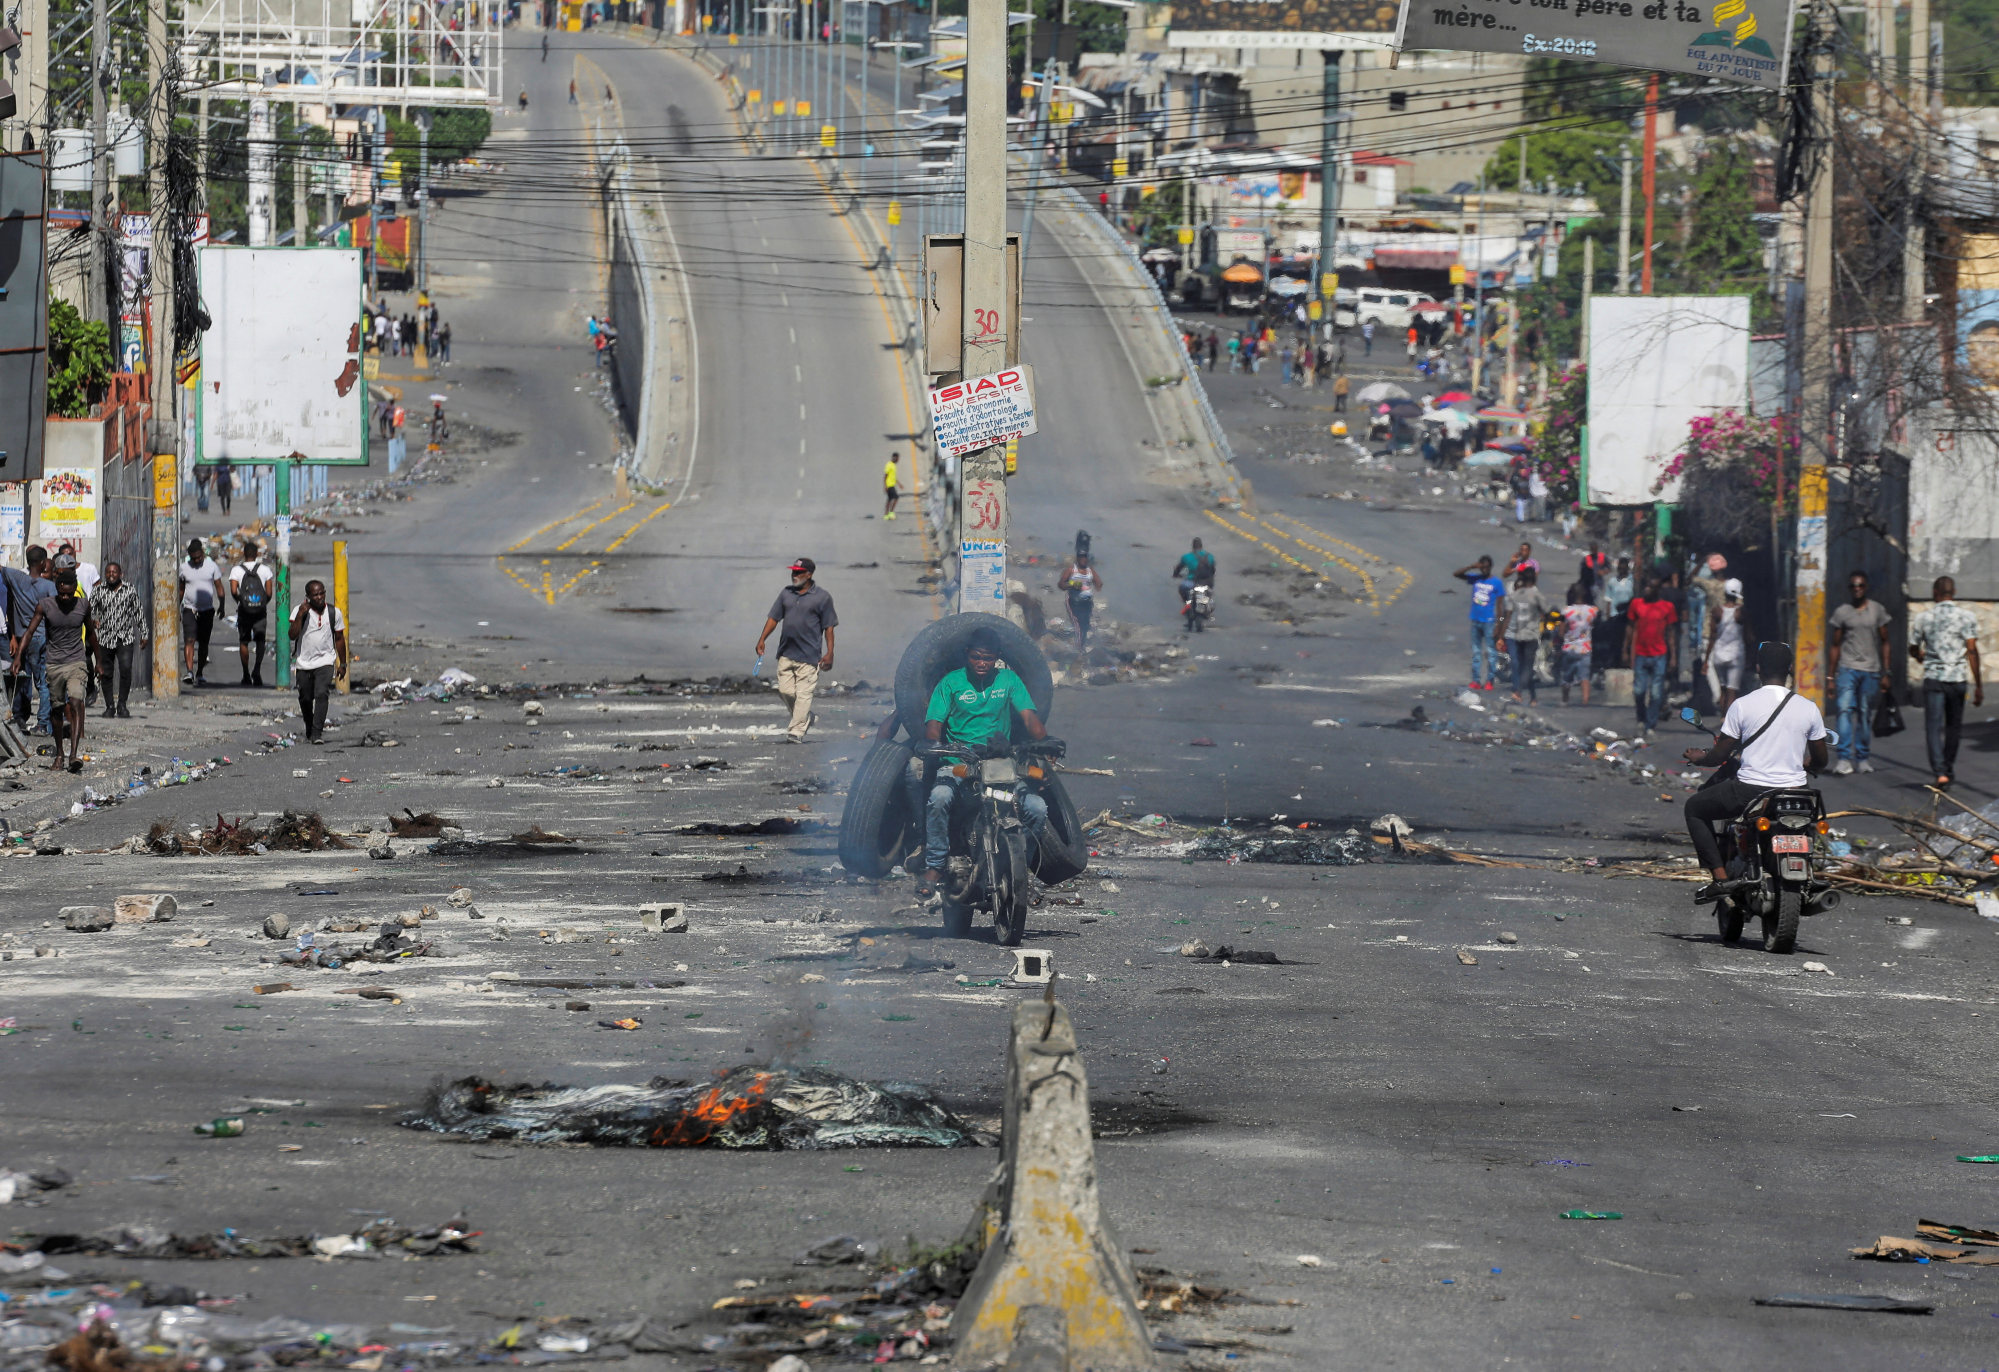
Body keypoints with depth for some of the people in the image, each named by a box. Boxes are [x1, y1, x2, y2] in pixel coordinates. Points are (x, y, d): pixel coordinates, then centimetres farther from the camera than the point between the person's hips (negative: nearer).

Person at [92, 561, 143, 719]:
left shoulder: (130, 590, 3)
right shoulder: (99, 590, 4)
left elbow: (138, 612, 9)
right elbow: (90, 609, 9)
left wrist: (143, 633, 10)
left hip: (125, 638, -1)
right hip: (105, 638, 1)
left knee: (126, 670, -14)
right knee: (106, 673, 4)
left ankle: (122, 705, -3)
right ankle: (109, 707, 14)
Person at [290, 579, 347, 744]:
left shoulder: (334, 613, 1)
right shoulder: (299, 611, -3)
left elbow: (339, 639, 11)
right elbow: (293, 635, -13)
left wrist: (342, 664, 12)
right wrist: (300, 616, -23)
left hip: (325, 662, -1)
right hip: (303, 663, 1)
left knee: (321, 694, -20)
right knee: (305, 699, 9)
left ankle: (317, 732, -23)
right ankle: (309, 731, 30)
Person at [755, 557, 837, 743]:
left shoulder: (822, 597, 0)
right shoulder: (786, 593, 13)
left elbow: (829, 627, -1)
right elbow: (773, 618, 16)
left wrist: (829, 653, -7)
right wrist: (762, 640, 6)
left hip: (809, 655, -5)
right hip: (786, 653, 5)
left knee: (803, 693, -8)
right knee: (785, 690, 3)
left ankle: (797, 731, -5)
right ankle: (808, 718, 24)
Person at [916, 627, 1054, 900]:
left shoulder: (1009, 680, 12)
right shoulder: (951, 683, 6)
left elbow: (1028, 716, 1)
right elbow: (933, 724, -3)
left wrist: (1045, 740, -20)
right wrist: (934, 743, -27)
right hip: (958, 764, -2)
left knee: (1037, 808, -23)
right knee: (940, 797, -36)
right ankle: (933, 867, -21)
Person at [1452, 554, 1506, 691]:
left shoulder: (1497, 583, -4)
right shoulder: (1475, 579, 7)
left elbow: (1500, 604, -4)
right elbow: (1456, 574, 6)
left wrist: (1498, 623, -9)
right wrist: (1471, 566, -7)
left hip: (1489, 622, -5)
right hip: (1476, 621, 5)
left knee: (1491, 652, -3)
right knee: (1476, 651, 7)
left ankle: (1490, 680, 1)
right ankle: (1476, 680, 10)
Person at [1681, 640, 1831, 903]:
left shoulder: (1742, 705, -8)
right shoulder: (1809, 709, 0)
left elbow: (1721, 755, -2)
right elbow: (1820, 761, 10)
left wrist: (1699, 758, 21)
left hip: (1750, 790, -3)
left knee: (1695, 808, 20)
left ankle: (1719, 877, 3)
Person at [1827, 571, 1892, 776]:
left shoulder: (1878, 610, 7)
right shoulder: (1841, 613, 6)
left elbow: (1884, 642, 11)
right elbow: (1836, 645, 10)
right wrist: (1831, 676, 7)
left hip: (1870, 669, 1)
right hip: (1848, 667, -1)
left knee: (1866, 714, 4)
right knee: (1845, 709, -15)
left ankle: (1862, 757, 14)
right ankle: (1844, 759, -19)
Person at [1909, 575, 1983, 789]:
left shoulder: (1923, 618, 2)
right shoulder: (1965, 616, -3)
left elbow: (1914, 650, 13)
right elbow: (1972, 651, -8)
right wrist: (1978, 685, -6)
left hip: (1933, 677, 0)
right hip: (1957, 678, 0)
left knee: (1934, 727, -2)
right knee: (1953, 725, 16)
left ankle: (1940, 772, -18)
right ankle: (1949, 769, 27)